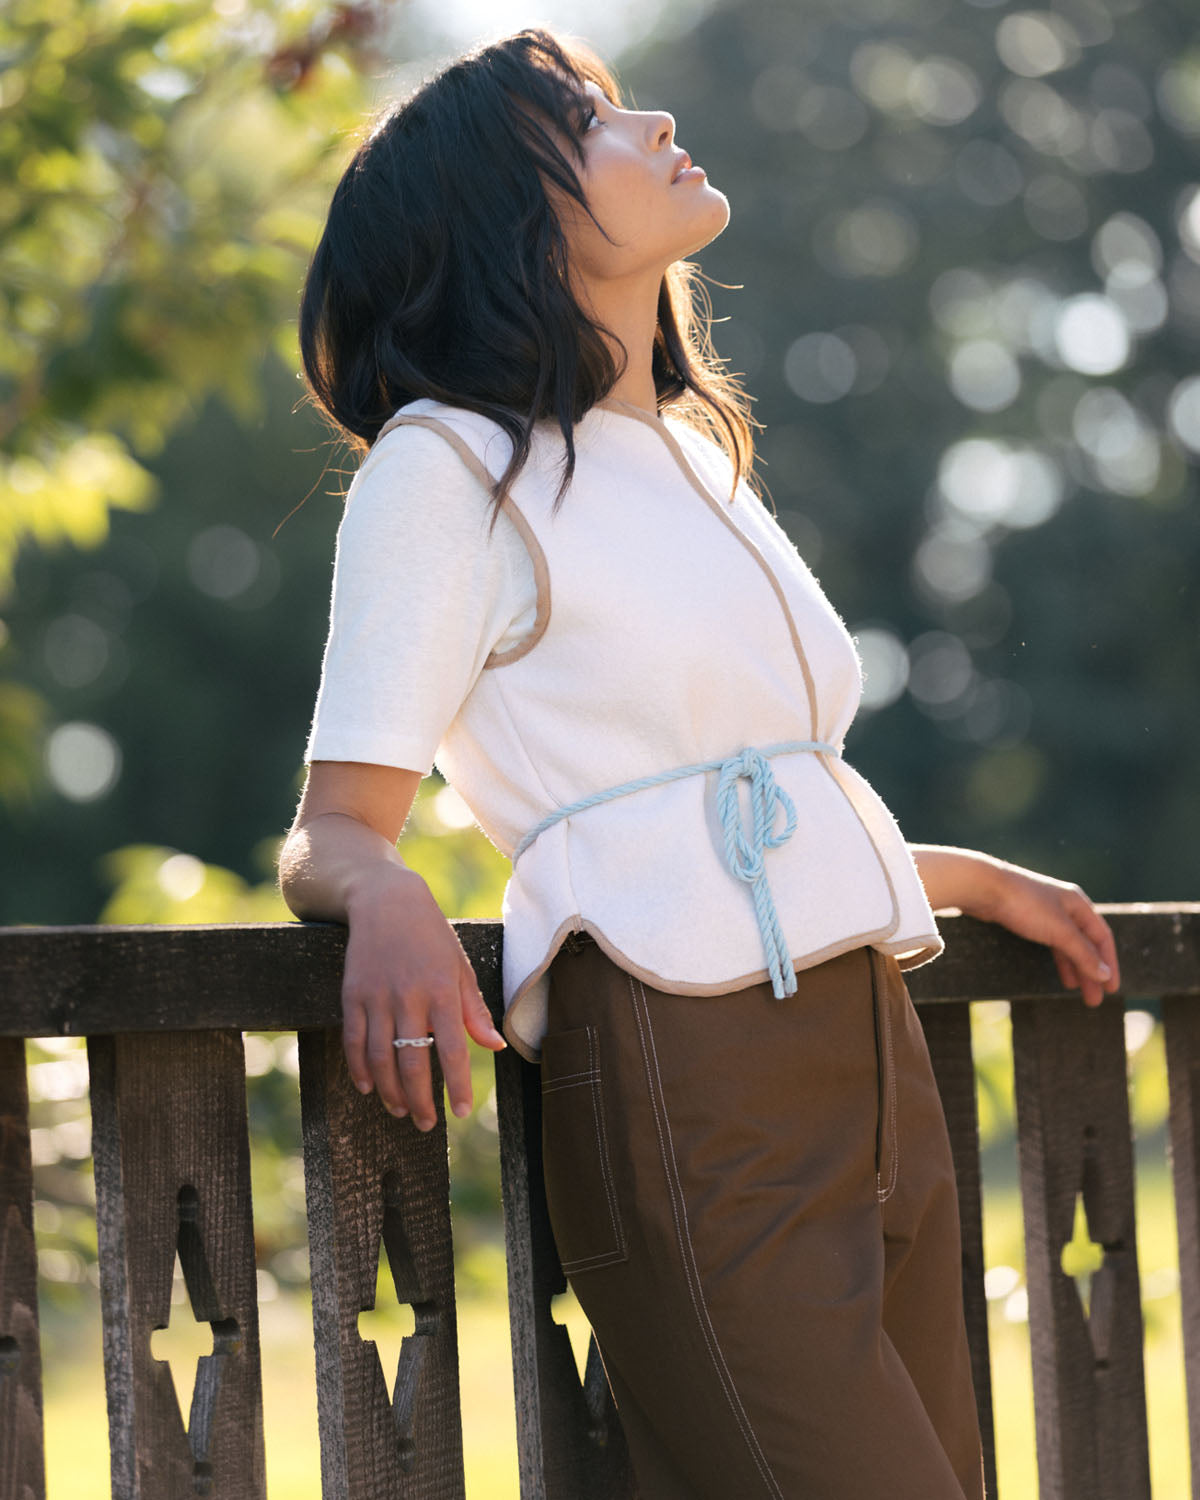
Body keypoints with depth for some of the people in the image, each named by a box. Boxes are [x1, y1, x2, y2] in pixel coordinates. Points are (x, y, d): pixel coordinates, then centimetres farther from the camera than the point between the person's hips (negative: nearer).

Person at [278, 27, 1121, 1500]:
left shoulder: (697, 455, 21)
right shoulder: (446, 465, -2)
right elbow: (331, 831, -6)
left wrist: (968, 875, 29)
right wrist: (385, 900, -28)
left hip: (876, 1061, 7)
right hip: (690, 1086, -7)